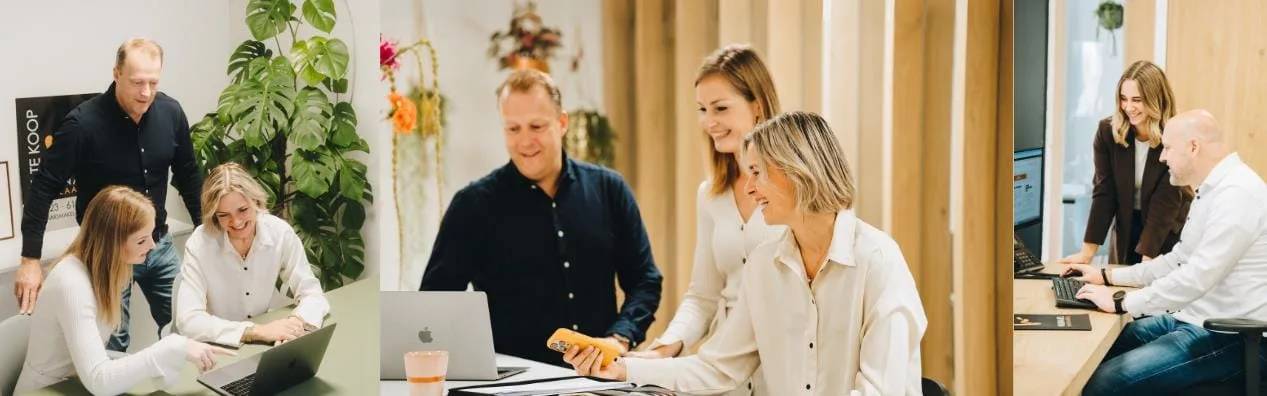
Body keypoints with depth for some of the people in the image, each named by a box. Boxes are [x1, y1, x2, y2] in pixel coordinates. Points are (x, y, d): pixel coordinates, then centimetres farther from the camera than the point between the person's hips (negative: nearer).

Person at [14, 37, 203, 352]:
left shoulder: (171, 113, -6)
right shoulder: (83, 123, -20)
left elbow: (188, 176, 8)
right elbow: (44, 188, -17)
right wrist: (30, 260, -21)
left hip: (159, 244, 5)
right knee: (111, 344, 0)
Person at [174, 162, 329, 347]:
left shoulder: (280, 233, -10)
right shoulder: (200, 244, -17)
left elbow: (312, 295, -6)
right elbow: (188, 320, -24)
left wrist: (296, 323, -29)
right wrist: (256, 331, -32)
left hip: (266, 347, 3)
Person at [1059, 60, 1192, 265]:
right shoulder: (1108, 131, -12)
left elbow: (1166, 203, -23)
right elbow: (1104, 193, -11)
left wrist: (1146, 260, -31)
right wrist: (1088, 251, -17)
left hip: (1170, 232, -3)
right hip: (1126, 228, 3)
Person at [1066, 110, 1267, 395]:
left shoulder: (1236, 194, -21)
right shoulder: (1212, 190, 16)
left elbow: (1198, 276, -27)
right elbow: (1179, 260, 23)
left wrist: (1121, 302, -20)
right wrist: (1107, 277, 17)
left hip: (1227, 337, -11)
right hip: (1194, 319, 11)